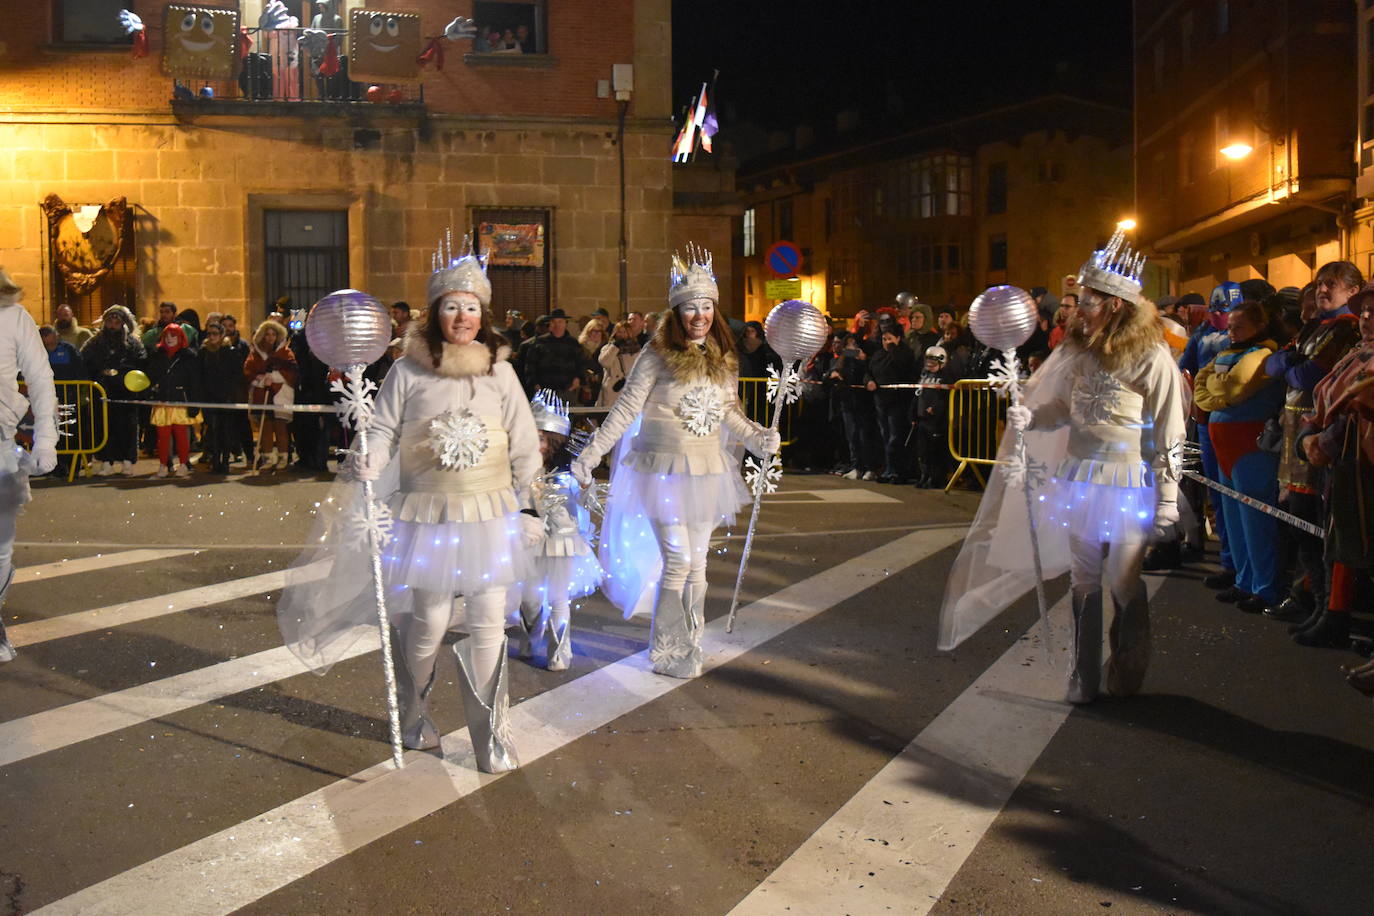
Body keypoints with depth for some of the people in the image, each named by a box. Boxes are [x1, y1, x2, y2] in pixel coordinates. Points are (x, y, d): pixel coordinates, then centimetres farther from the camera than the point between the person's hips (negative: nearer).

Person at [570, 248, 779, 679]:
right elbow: (626, 408, -8)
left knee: (697, 562, 10)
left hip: (707, 469, 5)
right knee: (678, 560, -6)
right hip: (665, 466, -5)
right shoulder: (657, 354, -10)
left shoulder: (723, 357, 6)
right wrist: (590, 455, -10)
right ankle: (667, 651, 10)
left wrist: (757, 437, 1)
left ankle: (689, 646, 24)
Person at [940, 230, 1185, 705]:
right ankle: (1084, 678, 21)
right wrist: (1029, 418, -5)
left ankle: (1127, 674, 25)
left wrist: (1167, 497, -9)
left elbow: (1169, 434, -9)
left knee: (1124, 584, 5)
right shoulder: (1079, 349, 6)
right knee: (1083, 582, 11)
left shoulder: (1151, 357, -11)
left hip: (1129, 486, -5)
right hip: (1079, 479, 5)